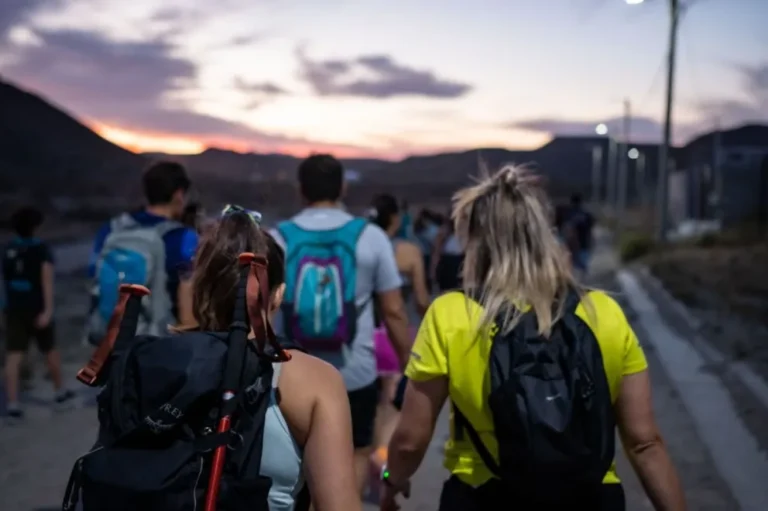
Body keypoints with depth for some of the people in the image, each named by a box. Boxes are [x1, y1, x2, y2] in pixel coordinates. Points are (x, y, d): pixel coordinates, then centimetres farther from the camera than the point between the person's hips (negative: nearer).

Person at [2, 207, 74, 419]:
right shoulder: (42, 249, -9)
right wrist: (48, 310, -25)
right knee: (50, 350, 15)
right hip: (37, 309, -3)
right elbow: (47, 280, -20)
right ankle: (60, 390, 32)